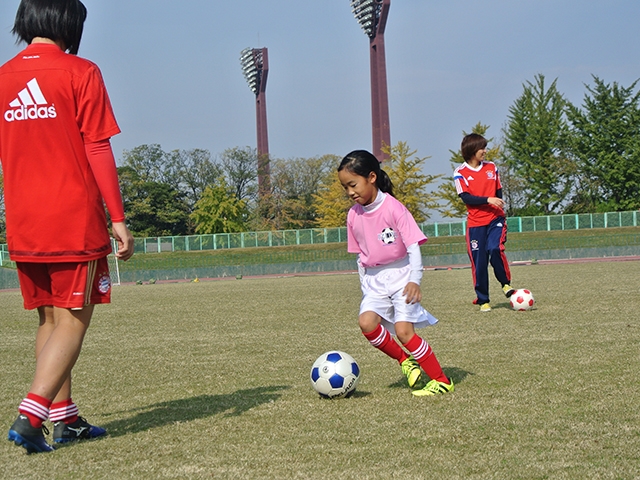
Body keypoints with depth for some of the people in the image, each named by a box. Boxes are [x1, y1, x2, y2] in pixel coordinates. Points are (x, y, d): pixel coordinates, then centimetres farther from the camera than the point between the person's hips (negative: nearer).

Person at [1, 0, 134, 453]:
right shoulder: (80, 73, -8)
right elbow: (98, 152, -10)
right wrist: (118, 219, -8)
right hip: (74, 221, -6)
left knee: (50, 320, 15)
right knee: (73, 321, -1)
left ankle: (66, 419, 19)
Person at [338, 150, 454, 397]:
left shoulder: (393, 208, -16)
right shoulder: (354, 215, 3)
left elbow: (413, 246, -18)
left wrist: (415, 280, -30)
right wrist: (365, 286, 14)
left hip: (401, 274, -5)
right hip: (374, 279, 5)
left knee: (403, 330, -16)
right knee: (366, 322, -19)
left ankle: (442, 380, -2)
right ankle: (405, 360, 3)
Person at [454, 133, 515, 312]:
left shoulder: (491, 167, 9)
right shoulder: (460, 173, -3)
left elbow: (498, 192, 14)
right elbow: (466, 198, -12)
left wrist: (500, 211, 3)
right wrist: (488, 200, -24)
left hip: (495, 218, 1)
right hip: (475, 222, -1)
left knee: (495, 249, -22)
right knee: (479, 261, -2)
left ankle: (506, 283, -1)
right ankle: (483, 300, 10)